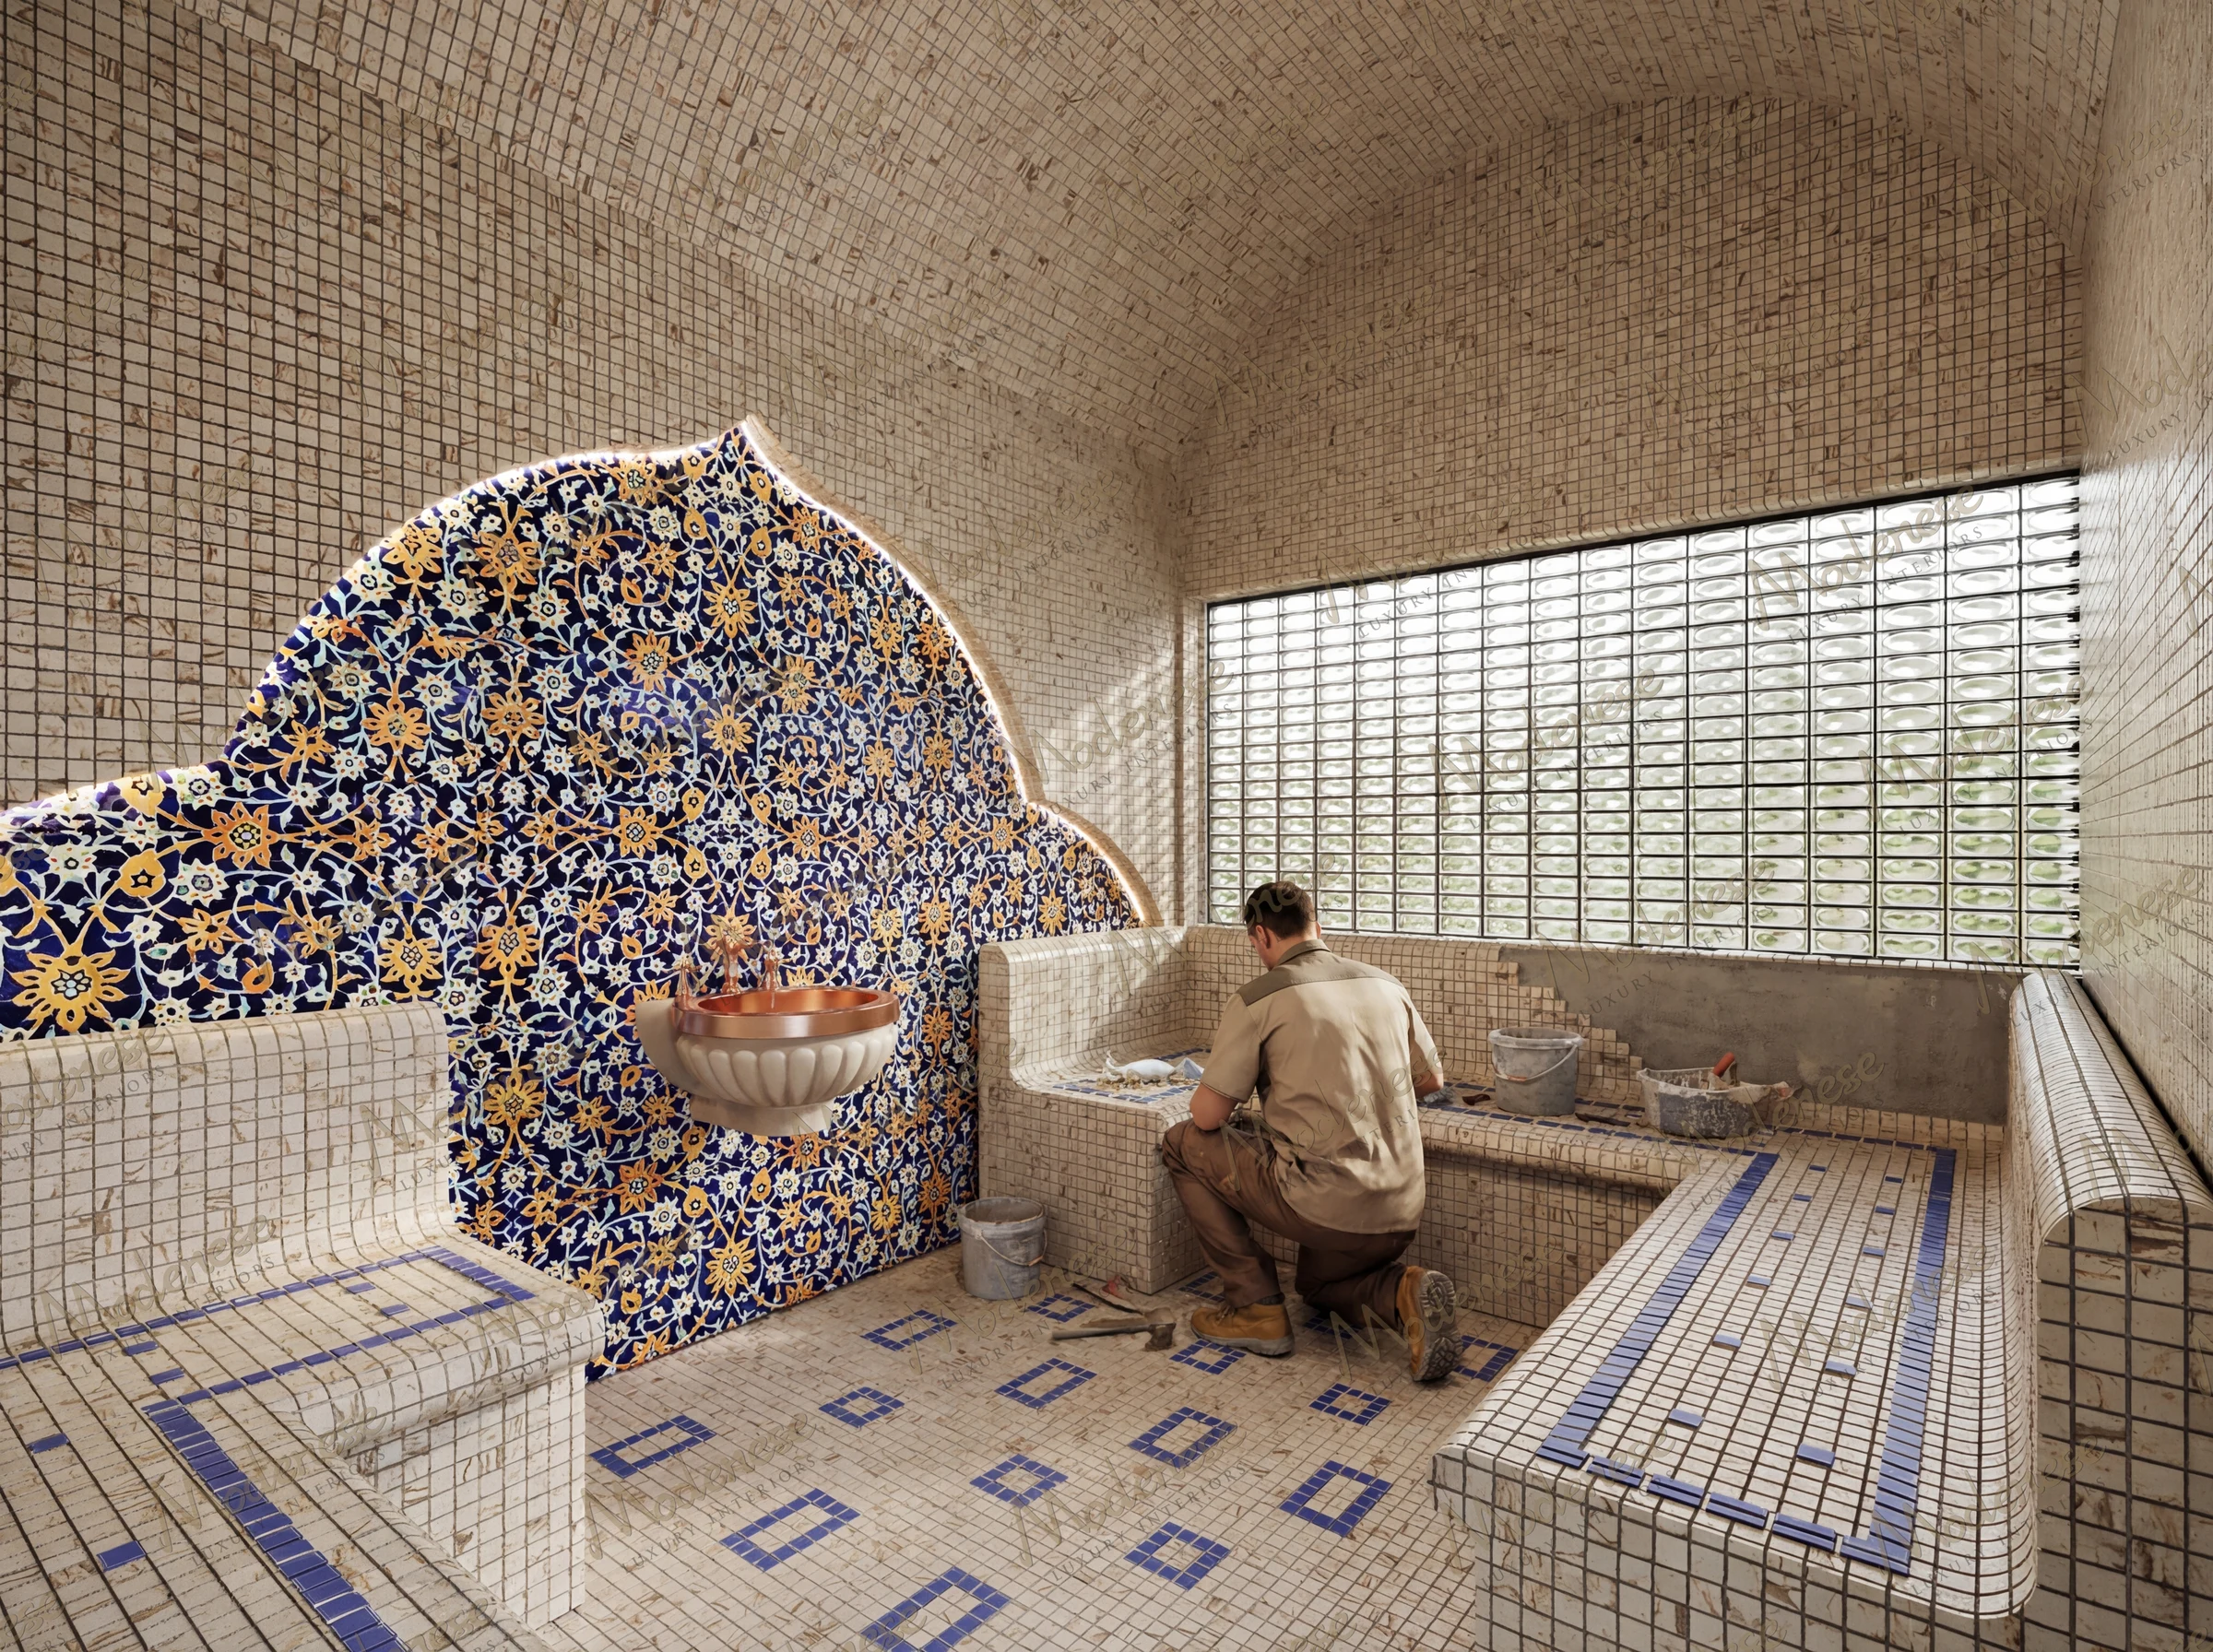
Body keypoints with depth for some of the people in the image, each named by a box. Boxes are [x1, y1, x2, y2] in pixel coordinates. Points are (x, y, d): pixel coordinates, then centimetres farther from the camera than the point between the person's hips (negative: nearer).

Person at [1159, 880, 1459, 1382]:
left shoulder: (1257, 999, -9)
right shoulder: (1385, 983, 8)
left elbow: (1206, 1115, -8)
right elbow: (1431, 1080, 19)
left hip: (1323, 1204, -7)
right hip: (1400, 1214, 7)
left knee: (1182, 1144, 12)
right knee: (1321, 1284, 36)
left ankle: (1255, 1307, 11)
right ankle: (1401, 1293, 3)